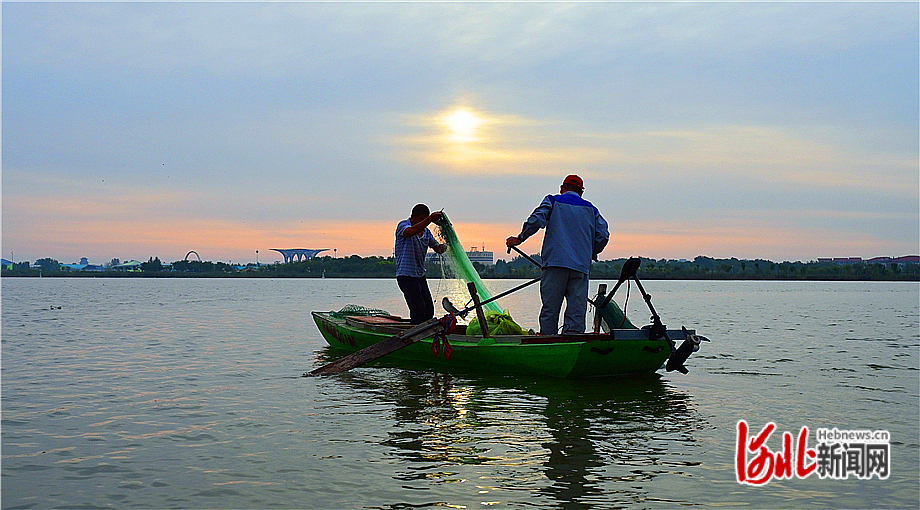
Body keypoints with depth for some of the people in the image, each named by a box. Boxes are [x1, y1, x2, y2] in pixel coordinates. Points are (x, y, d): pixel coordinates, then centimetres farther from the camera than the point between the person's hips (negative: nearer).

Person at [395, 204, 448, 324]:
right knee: (419, 308, -15)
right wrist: (430, 219, -38)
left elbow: (437, 248, 14)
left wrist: (444, 247, -11)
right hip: (406, 275, -8)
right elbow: (411, 231, -31)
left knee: (429, 310, 4)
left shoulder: (426, 231, 14)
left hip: (420, 275, 8)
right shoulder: (403, 225, -7)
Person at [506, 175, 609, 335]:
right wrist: (591, 253, 27)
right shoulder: (590, 209, 19)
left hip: (556, 262, -2)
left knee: (550, 309, -1)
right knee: (577, 311, 1)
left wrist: (520, 238, 5)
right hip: (581, 266, 2)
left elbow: (536, 220, -6)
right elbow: (603, 235, 11)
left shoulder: (552, 201, 11)